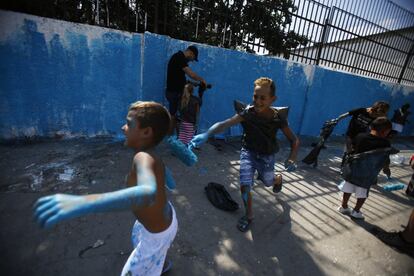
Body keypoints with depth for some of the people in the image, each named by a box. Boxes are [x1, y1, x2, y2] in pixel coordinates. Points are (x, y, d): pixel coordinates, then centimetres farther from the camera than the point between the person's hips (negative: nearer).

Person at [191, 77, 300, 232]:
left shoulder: (278, 118, -21)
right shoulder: (247, 113, -24)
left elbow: (294, 140, -12)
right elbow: (225, 123, -39)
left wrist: (292, 158, -30)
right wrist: (206, 134, -56)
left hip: (266, 156, 1)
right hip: (248, 152, 0)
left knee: (268, 183, 22)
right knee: (245, 185, -11)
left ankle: (278, 178, 62)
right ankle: (249, 215, 19)